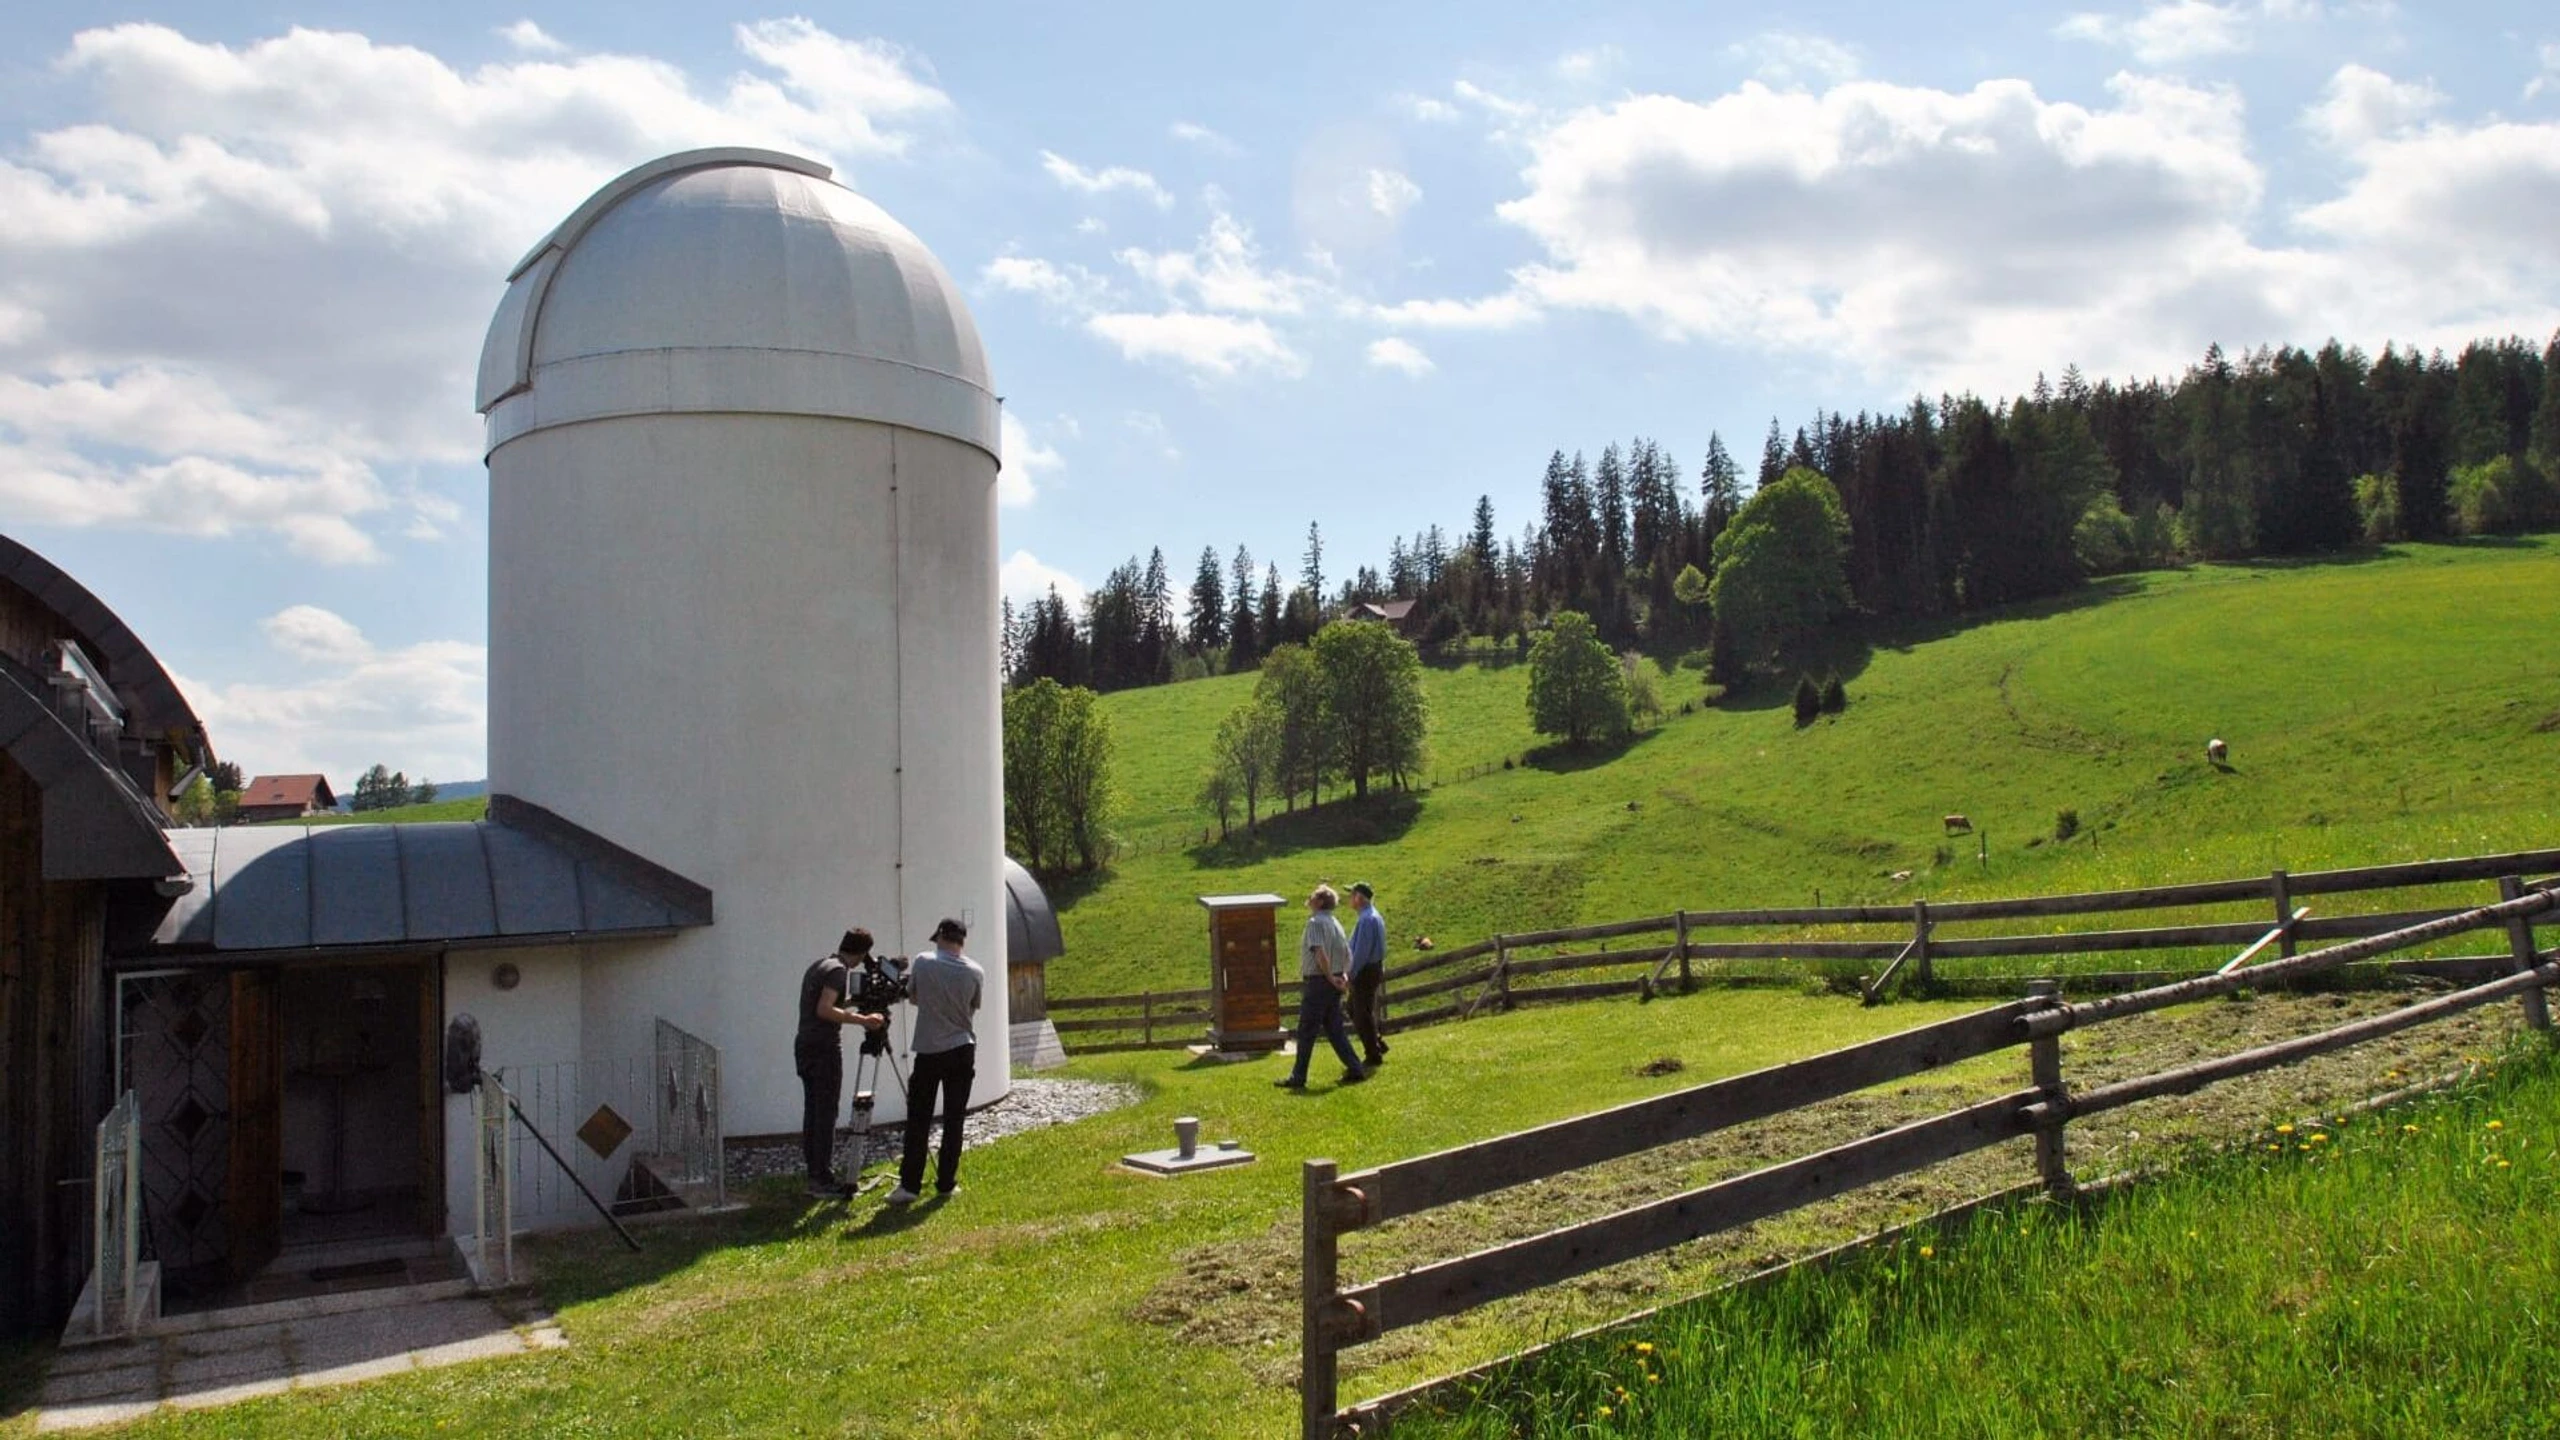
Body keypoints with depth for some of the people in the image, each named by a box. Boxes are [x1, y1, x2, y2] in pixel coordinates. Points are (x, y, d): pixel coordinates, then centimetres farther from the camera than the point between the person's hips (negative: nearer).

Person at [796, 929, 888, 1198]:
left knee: (813, 1109, 13)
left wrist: (856, 1015, 25)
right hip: (824, 1048, -9)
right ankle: (823, 1180, -4)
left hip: (804, 1045, 9)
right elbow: (824, 1010, -23)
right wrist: (862, 1020, -21)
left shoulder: (818, 964, 14)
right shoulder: (839, 971, -13)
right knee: (826, 1114, -5)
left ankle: (815, 1171, 19)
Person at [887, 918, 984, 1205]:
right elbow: (973, 1008, 8)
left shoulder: (923, 963, -6)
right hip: (962, 1051, 1)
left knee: (918, 1120, 2)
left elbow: (912, 998, 7)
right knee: (953, 1121, 7)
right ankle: (946, 1184, 9)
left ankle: (909, 1184, -1)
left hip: (929, 1051, -1)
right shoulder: (975, 972, -4)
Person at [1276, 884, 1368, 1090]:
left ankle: (1298, 1078, 3)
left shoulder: (1315, 922, -14)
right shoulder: (1335, 923, 15)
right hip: (1334, 983, 9)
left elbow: (1319, 952, -25)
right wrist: (1344, 975, 12)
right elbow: (1347, 954, 18)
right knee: (1334, 1029, 14)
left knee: (1306, 1031, -1)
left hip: (1318, 982, -9)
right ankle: (1355, 1070, 13)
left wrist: (1330, 977, -18)